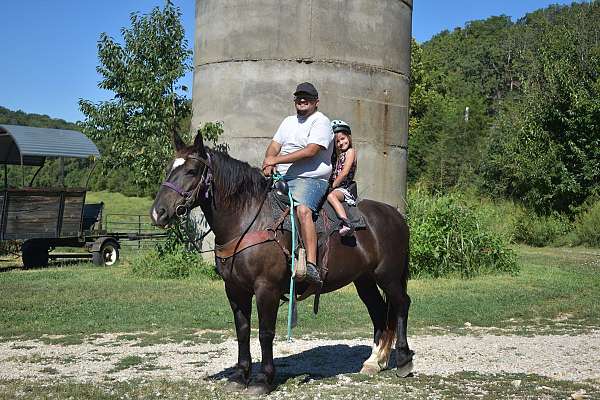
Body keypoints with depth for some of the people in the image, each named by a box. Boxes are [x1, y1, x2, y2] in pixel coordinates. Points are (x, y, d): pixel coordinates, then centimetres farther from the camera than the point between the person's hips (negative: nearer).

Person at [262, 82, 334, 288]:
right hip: (282, 178, 8)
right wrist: (268, 163, -6)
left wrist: (277, 160, -17)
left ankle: (311, 264, -42)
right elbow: (275, 145, 17)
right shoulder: (289, 121, 24)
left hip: (310, 179, -8)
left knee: (302, 209, -34)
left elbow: (310, 151, -16)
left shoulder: (320, 121, -3)